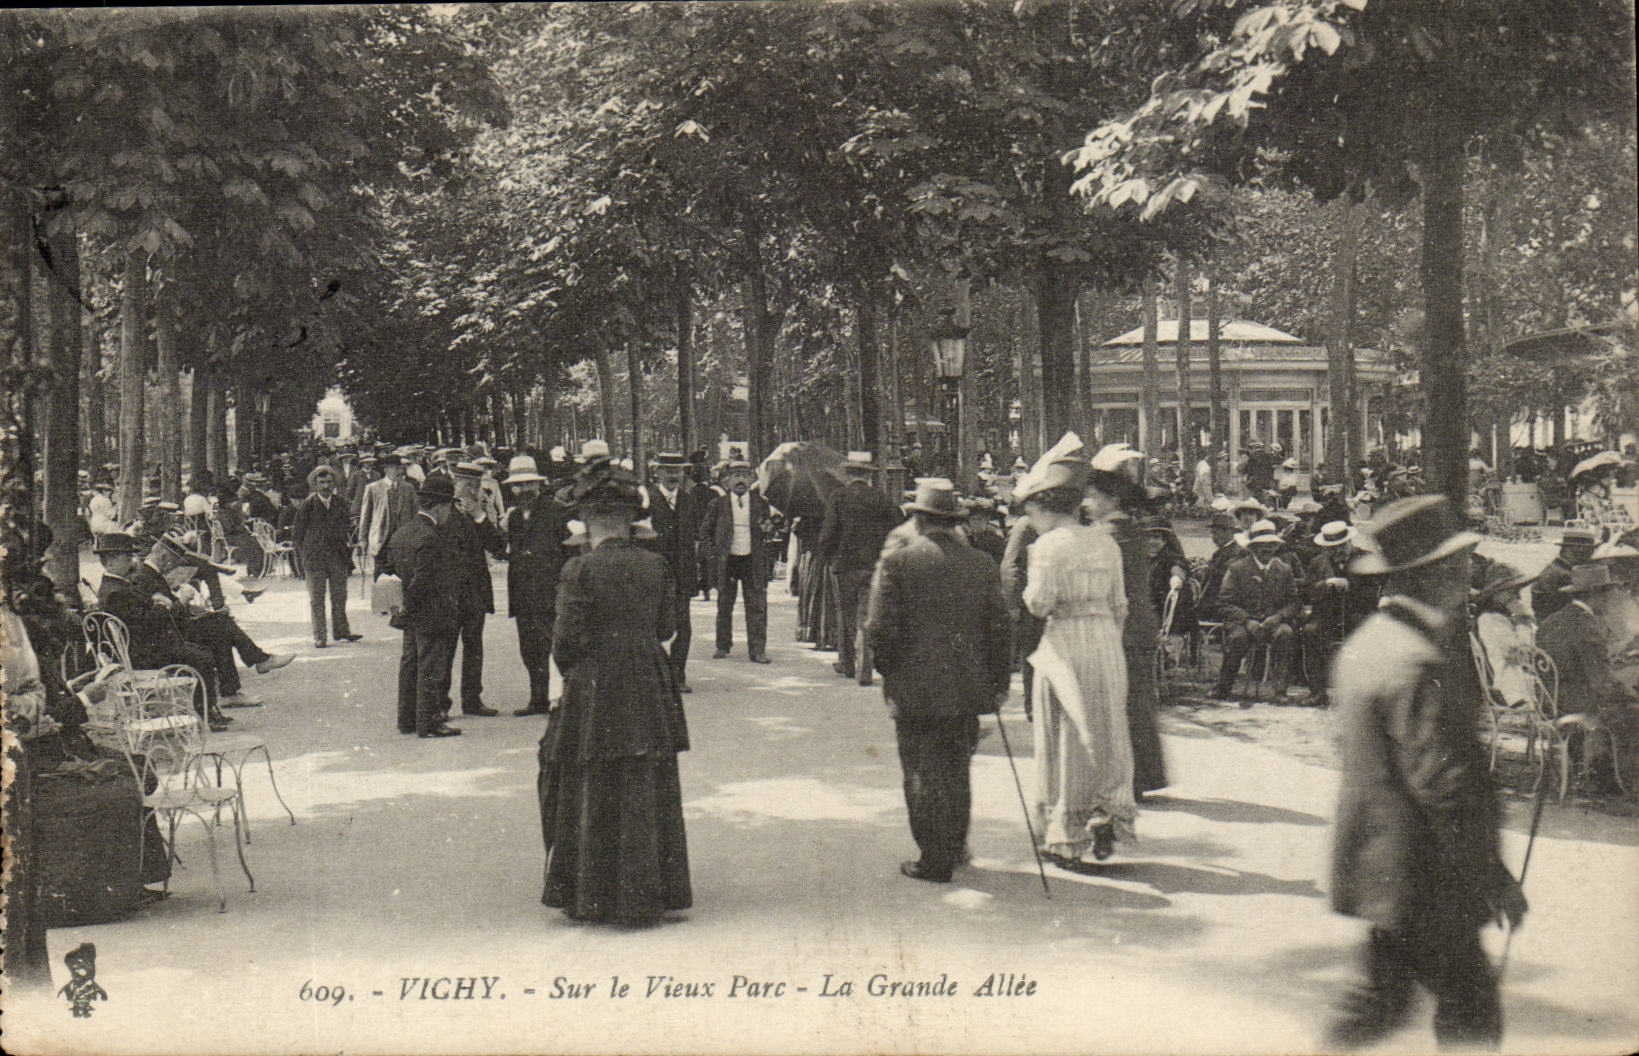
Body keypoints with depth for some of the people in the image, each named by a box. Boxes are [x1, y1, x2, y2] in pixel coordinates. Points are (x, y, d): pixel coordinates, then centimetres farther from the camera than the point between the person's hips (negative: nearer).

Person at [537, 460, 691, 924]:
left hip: (595, 691, -4)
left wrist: (573, 674, 8)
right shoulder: (654, 565, -1)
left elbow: (567, 640, -12)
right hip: (650, 689, 4)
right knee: (647, 792, 11)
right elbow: (664, 629, 7)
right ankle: (646, 895, 18)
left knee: (593, 794, 8)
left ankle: (591, 897, 15)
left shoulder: (581, 569, -13)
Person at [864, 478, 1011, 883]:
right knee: (958, 772, 18)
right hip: (966, 688, 4)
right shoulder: (982, 565, 3)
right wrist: (999, 682, 13)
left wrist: (891, 670, 5)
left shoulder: (896, 562, -8)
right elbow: (999, 629, 4)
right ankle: (954, 848, 30)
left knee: (923, 775, 3)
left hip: (915, 688, -4)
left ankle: (934, 860, 6)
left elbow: (878, 629, -11)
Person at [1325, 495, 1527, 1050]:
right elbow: (1445, 789, -23)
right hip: (1424, 885, -10)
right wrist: (1495, 878, -16)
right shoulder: (1419, 666, -22)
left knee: (1386, 996, 16)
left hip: (1378, 871, 10)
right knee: (1470, 1006, 1)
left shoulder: (1363, 643, 10)